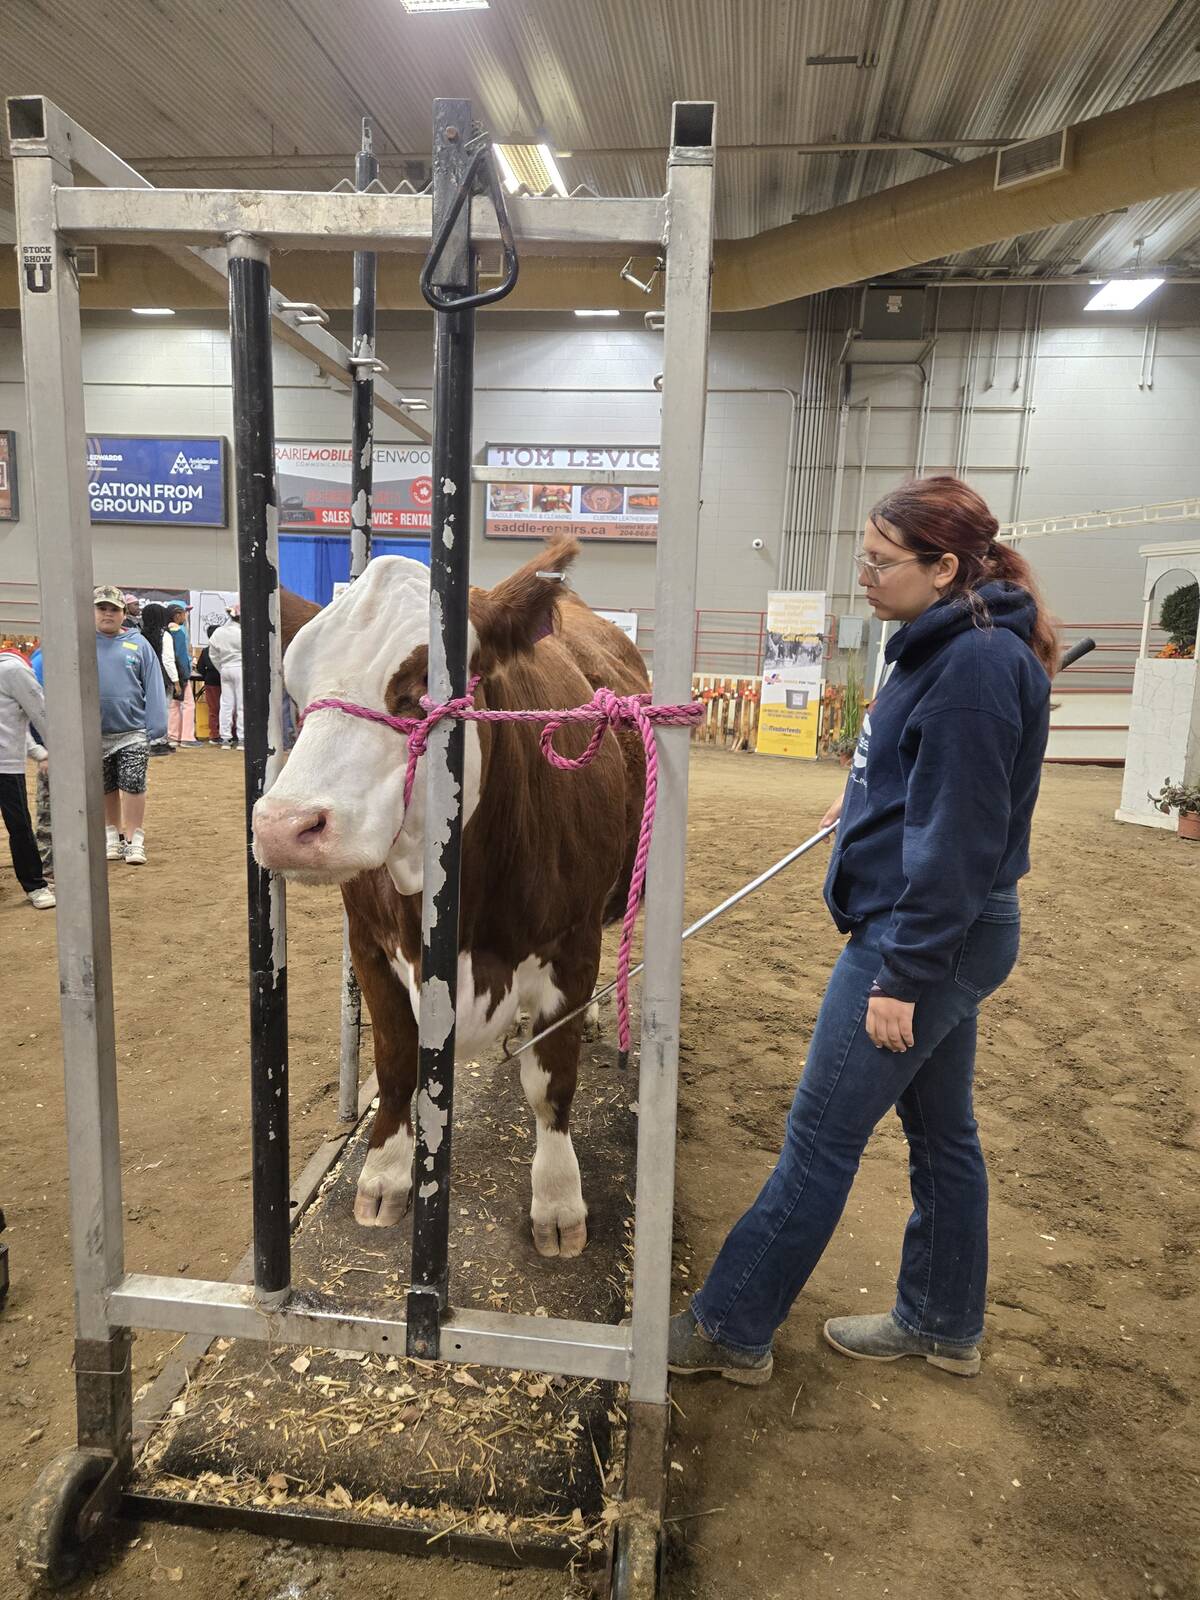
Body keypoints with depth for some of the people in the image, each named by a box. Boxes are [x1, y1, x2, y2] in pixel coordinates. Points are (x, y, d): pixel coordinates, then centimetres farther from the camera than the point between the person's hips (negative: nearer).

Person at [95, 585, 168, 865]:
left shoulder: (138, 644, 1)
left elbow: (153, 688, -2)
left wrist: (155, 727, -8)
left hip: (133, 732, -2)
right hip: (95, 734, 2)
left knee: (133, 786, -5)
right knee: (107, 789, 13)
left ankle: (135, 840, 5)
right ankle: (112, 835, 26)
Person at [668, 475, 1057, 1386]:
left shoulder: (978, 664, -21)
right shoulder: (947, 646, 9)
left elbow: (958, 841, -23)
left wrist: (901, 976, -20)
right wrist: (872, 804, 28)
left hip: (923, 937, -10)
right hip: (938, 934, 10)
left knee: (821, 1138, 1)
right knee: (940, 1129, 19)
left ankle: (731, 1329, 17)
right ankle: (942, 1324, 37)